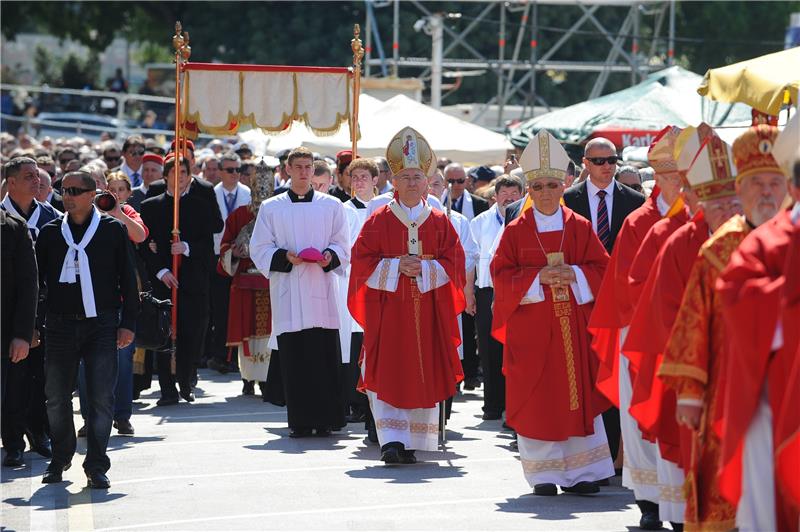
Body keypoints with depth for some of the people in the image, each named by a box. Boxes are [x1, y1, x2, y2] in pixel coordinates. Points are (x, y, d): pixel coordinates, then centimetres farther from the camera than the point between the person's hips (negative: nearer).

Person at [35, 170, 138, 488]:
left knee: (101, 398, -7)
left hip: (102, 325, -2)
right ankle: (60, 458, 24)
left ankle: (96, 466, -1)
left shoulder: (113, 230, 2)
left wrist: (127, 324, -1)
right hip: (60, 325, 2)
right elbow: (36, 279, 12)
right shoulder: (50, 233, 8)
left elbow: (128, 280, 4)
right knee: (57, 397, 7)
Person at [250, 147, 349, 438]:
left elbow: (343, 247, 11)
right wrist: (285, 257, -12)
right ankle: (299, 421, 2)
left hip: (321, 292, 0)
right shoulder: (271, 208, 10)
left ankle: (326, 419, 0)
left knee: (325, 357, -6)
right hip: (287, 294, 0)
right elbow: (260, 249, 6)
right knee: (293, 358, -3)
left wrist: (330, 256, -11)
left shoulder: (332, 206, 11)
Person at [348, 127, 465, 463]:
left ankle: (412, 442, 10)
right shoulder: (379, 220, 4)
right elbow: (362, 260, 0)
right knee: (388, 375, -10)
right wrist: (396, 266, -12)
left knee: (424, 377, 2)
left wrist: (424, 268, -11)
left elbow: (454, 263, 4)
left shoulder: (439, 222, 8)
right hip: (388, 310, -2)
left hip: (428, 310, 2)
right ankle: (391, 441, -12)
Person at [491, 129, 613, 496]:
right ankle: (543, 474, 6)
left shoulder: (580, 228, 7)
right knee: (536, 400, -2)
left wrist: (574, 274, -14)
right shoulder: (516, 231, 4)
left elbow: (601, 270, 5)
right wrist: (538, 277, -15)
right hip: (531, 328, -1)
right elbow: (501, 275, -1)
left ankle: (580, 472, 6)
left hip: (574, 326, 1)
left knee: (578, 396, 0)